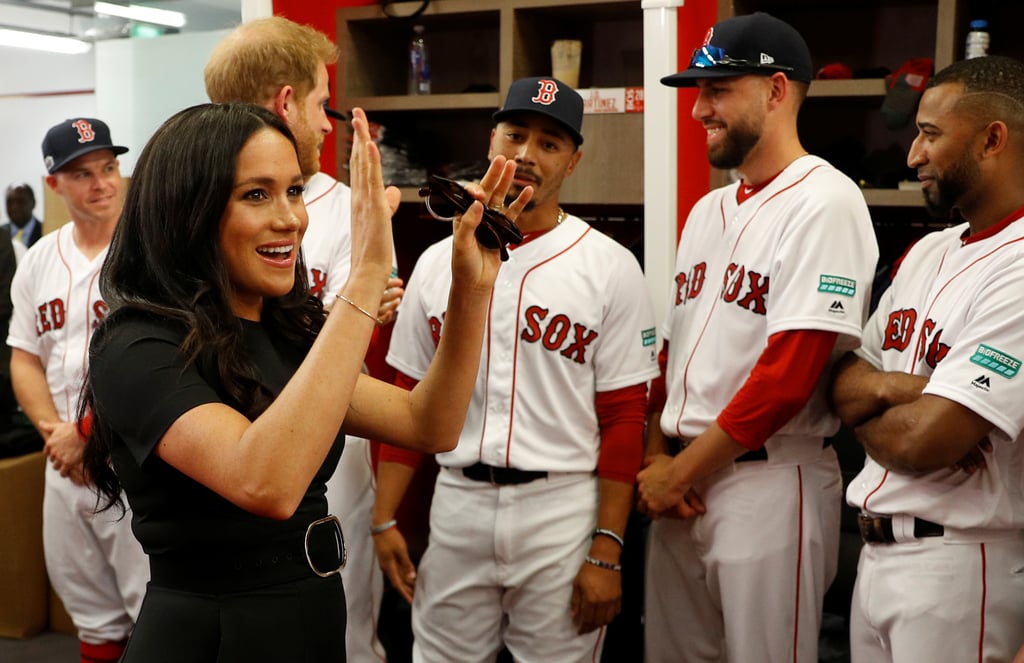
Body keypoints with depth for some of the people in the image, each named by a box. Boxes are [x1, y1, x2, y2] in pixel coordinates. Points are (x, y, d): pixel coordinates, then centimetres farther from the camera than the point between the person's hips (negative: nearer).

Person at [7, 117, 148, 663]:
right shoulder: (38, 260, 9)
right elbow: (24, 358, 12)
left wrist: (88, 429, -15)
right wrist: (55, 433, -4)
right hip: (64, 465, 6)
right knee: (91, 614, 18)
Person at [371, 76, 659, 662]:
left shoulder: (610, 267, -4)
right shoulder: (438, 262, 7)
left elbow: (624, 417, -6)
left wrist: (606, 553, -10)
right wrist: (386, 518, 5)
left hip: (562, 507, -3)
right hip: (456, 504, 3)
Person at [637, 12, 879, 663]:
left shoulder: (825, 203, -12)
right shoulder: (708, 209, 13)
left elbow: (790, 373, -19)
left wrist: (682, 470, -12)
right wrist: (658, 460, 2)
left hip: (769, 482, -7)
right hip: (677, 483, 7)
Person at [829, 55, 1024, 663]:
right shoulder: (926, 253, 10)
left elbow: (925, 441, -24)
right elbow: (844, 382, 8)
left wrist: (862, 410, -4)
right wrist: (886, 388, -14)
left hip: (957, 563, -8)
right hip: (875, 548, 8)